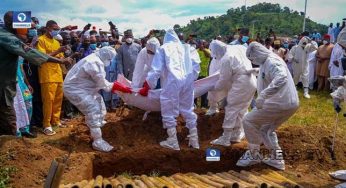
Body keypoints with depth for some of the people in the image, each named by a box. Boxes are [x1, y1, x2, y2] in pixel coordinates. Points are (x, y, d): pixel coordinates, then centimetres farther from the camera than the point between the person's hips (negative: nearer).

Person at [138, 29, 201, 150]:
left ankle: (173, 142, 10)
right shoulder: (186, 47, 23)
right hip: (188, 80, 4)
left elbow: (156, 70, 6)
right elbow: (196, 63, 11)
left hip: (172, 81, -4)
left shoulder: (163, 48, 14)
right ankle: (194, 140, 21)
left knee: (169, 111, 7)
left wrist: (146, 87, 10)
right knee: (188, 110, 16)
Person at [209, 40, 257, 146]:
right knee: (242, 110, 16)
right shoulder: (238, 47, 6)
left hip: (241, 84, -9)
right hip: (251, 81, 9)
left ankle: (225, 139, 2)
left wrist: (215, 87, 9)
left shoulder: (225, 59, -16)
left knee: (231, 110, -2)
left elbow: (224, 80, -8)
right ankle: (237, 135, 26)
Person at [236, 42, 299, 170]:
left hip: (281, 103, -10)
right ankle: (276, 159, 27)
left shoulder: (271, 61, -18)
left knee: (249, 121, -2)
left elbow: (281, 78, -36)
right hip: (290, 103, 10)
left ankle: (253, 155, 9)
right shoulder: (267, 62, 15)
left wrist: (263, 95, -42)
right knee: (267, 129, 26)